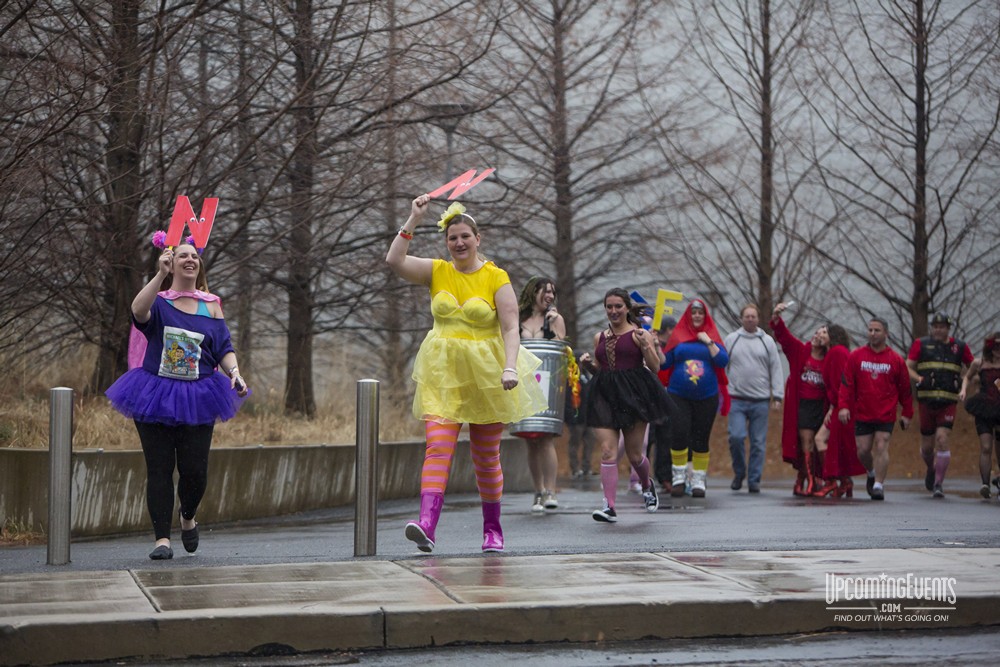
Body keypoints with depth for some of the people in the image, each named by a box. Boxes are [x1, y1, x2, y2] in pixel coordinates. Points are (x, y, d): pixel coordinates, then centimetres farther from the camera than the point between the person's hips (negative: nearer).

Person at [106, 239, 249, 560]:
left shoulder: (211, 305, 9)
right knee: (159, 470, -3)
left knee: (195, 470, -1)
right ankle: (162, 538, 0)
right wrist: (160, 275, -27)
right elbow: (138, 310, -23)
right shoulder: (159, 301, 1)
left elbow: (224, 348, 6)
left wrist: (235, 373, -13)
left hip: (197, 400, 2)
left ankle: (188, 518, 29)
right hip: (156, 398, -2)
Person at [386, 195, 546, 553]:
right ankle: (427, 524, -28)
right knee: (437, 447, -16)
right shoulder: (437, 271, 5)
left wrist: (510, 367, -22)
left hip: (485, 374, -1)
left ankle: (493, 529, 23)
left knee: (487, 456, 9)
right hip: (443, 374, 1)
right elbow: (394, 260, -8)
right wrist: (413, 221, -9)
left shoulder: (496, 278, -3)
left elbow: (511, 328, -9)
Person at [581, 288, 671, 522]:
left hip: (633, 394, -3)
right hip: (604, 395, 3)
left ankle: (647, 485, 39)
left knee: (634, 454, 5)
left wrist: (645, 344, -21)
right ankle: (609, 506, -12)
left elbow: (655, 366, -6)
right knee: (607, 450, -10)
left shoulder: (638, 333, 0)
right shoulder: (599, 337, 14)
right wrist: (588, 363, 3)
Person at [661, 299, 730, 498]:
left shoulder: (713, 336, 6)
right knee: (679, 434, -13)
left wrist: (709, 342, -11)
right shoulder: (678, 335, 6)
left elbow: (723, 361, -7)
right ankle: (679, 477, 2)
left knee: (701, 440, 3)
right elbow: (664, 363, 6)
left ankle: (698, 481, 12)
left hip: (706, 397, 0)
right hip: (679, 396, 0)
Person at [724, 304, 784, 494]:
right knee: (736, 436, -14)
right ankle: (739, 472, 8)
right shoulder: (730, 340, 8)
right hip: (737, 400, -1)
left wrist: (777, 396, -2)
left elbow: (776, 370, 6)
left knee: (759, 442, 1)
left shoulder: (767, 341, 8)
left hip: (761, 401, 1)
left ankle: (754, 480, 9)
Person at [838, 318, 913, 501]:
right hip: (862, 415, 2)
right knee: (863, 450, 5)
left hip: (886, 415, -2)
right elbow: (847, 383, 1)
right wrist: (844, 406, -10)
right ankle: (872, 473, 34)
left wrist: (907, 414, 6)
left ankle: (878, 485, -9)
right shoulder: (856, 356, 2)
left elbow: (905, 388, 6)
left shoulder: (896, 360, 0)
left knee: (881, 447, -11)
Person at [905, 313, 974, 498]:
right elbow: (908, 368, 4)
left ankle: (938, 483, -6)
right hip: (926, 400, 1)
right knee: (927, 446, 7)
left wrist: (965, 387, 2)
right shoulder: (921, 344, 6)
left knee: (942, 440, -15)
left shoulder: (959, 347, 6)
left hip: (949, 401, -1)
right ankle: (931, 470, 40)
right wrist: (920, 379, -15)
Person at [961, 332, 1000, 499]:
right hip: (984, 411, 0)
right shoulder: (979, 363, 4)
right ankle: (985, 484, -24)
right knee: (986, 448, -17)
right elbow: (968, 377, 22)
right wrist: (964, 389, 5)